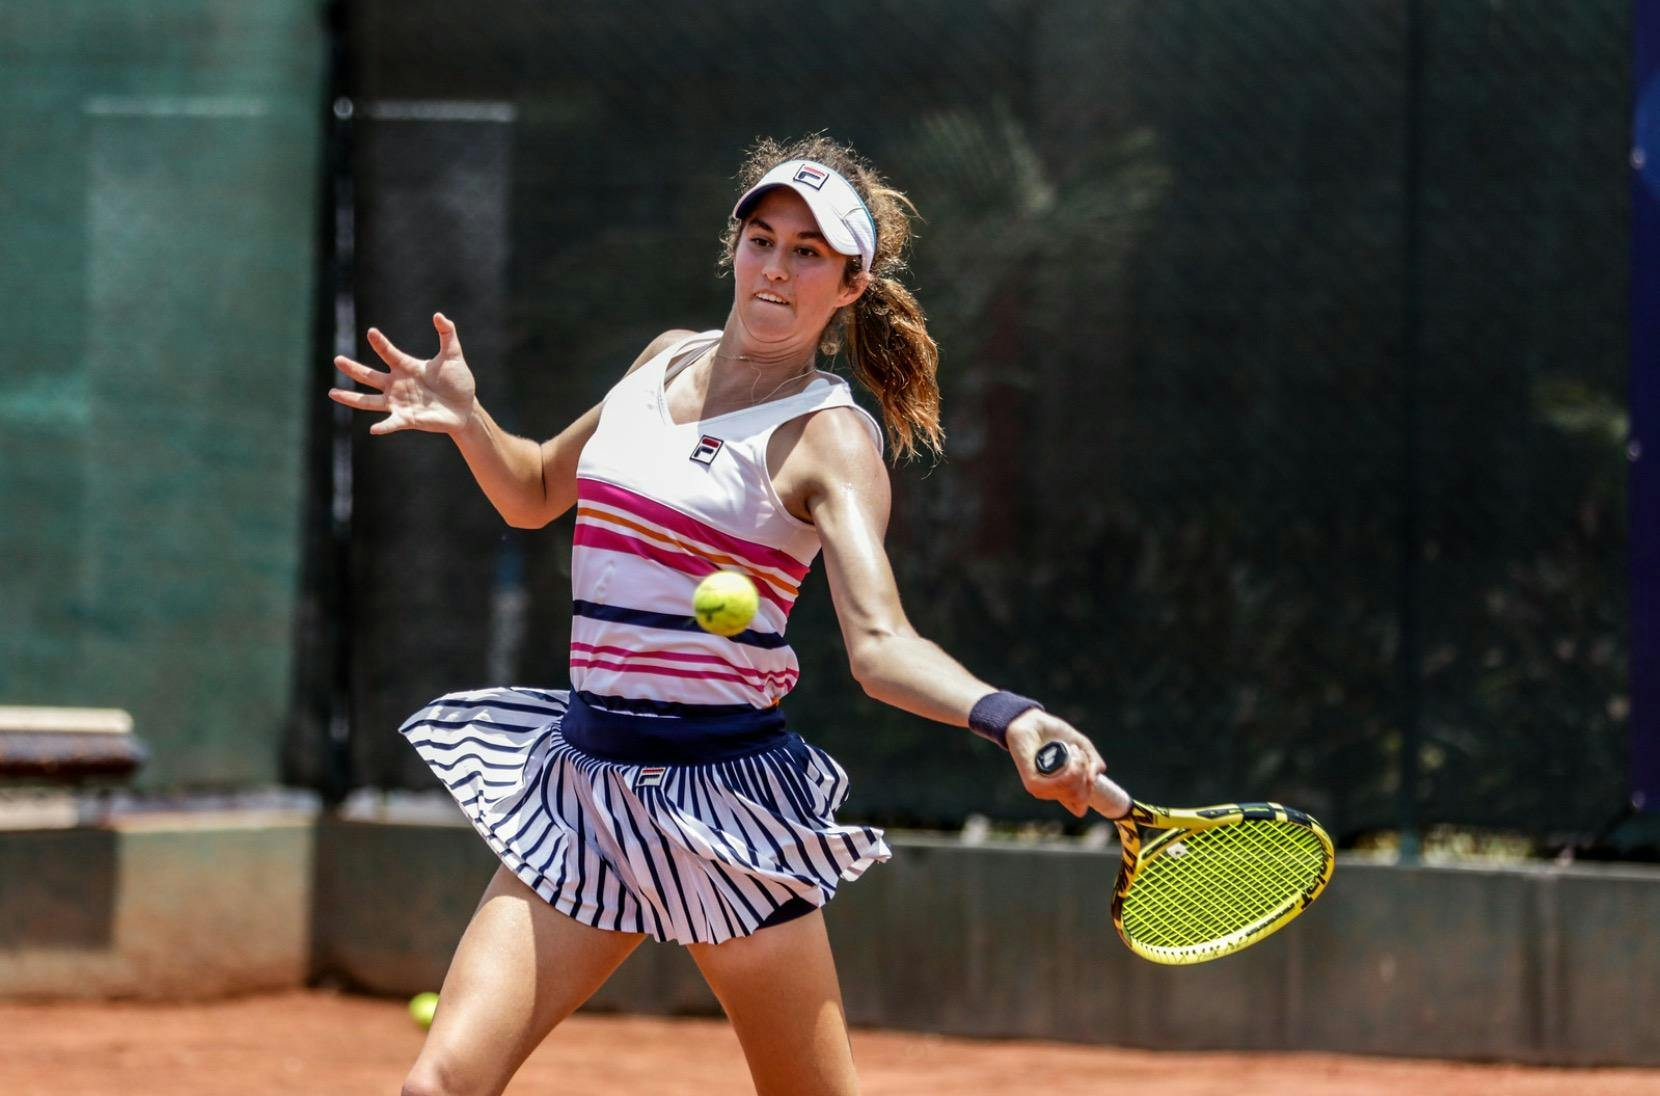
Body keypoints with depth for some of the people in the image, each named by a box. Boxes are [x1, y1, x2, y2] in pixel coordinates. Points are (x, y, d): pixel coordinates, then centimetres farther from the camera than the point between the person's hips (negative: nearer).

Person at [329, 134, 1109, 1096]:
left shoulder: (829, 439, -7)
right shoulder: (669, 360, 11)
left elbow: (881, 644, -21)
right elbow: (536, 494, 28)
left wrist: (1010, 719, -40)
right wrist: (465, 420, 7)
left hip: (722, 791, -5)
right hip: (584, 780, 5)